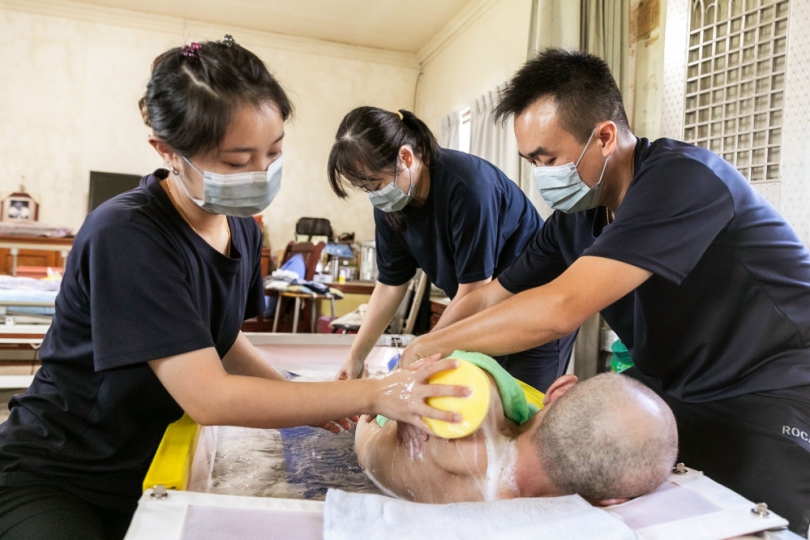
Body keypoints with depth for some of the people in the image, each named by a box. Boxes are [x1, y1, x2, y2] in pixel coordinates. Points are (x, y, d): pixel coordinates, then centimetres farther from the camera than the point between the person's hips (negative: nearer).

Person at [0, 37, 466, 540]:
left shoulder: (243, 230, -4)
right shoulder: (126, 235, -28)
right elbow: (208, 398, -31)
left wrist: (298, 399, -7)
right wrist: (374, 394, -31)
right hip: (52, 480, -6)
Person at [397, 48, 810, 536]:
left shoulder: (681, 179, -26)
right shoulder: (574, 220, -3)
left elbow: (560, 309, -35)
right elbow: (487, 300, 5)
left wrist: (426, 349, -23)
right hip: (674, 395, 7)